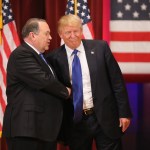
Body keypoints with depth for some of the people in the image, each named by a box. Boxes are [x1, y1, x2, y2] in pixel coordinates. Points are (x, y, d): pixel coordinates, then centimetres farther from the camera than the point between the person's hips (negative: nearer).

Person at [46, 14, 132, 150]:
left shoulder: (100, 48, -1)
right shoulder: (54, 58, 0)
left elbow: (117, 81, 0)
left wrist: (124, 113, -3)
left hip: (105, 118, -1)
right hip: (74, 123, 1)